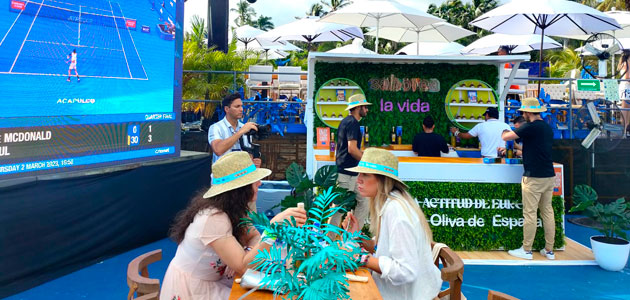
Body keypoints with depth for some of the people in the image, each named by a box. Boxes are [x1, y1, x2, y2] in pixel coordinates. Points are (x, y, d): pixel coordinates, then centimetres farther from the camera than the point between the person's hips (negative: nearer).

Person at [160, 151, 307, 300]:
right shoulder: (212, 218, -30)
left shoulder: (232, 208, -6)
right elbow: (243, 267, -31)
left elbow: (254, 237, 1)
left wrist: (249, 252, -22)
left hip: (213, 280, 7)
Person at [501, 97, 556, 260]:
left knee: (530, 213, -1)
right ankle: (549, 250, 18)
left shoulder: (531, 127, -14)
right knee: (548, 212, 12)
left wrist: (506, 131, 12)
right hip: (549, 176, 8)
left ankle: (526, 250, 7)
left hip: (533, 178, -8)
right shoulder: (548, 127, 13)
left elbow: (506, 137, -11)